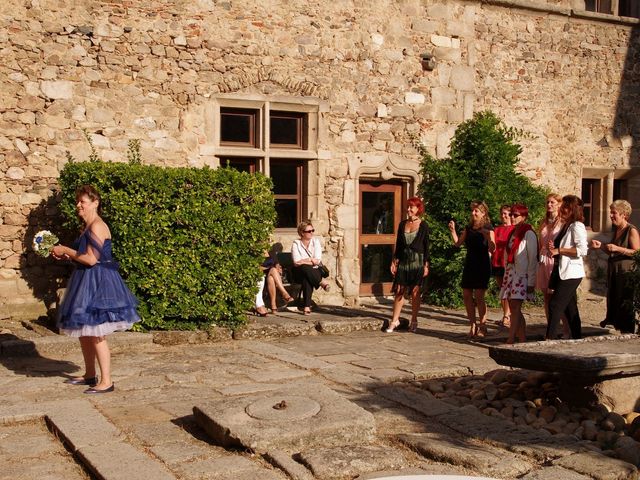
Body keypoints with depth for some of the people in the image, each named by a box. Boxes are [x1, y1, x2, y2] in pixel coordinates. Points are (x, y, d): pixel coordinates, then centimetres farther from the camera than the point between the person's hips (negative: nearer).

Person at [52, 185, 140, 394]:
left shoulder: (97, 227, -16)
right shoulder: (88, 227, 15)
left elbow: (91, 259, -21)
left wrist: (66, 251, -10)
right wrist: (67, 255, 8)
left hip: (98, 282, -10)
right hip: (88, 282, 10)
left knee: (96, 334, -8)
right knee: (84, 332, 16)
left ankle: (106, 381, -3)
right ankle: (90, 375, 28)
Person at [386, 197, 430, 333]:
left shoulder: (423, 226, -1)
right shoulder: (402, 224, 9)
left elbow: (426, 247, -1)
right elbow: (398, 244, 13)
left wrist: (426, 265, -5)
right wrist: (394, 261, 7)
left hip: (417, 262, -3)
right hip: (403, 261, 3)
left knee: (415, 292, 2)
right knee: (399, 291, 2)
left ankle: (414, 321, 11)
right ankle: (395, 321, 8)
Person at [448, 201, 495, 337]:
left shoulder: (487, 228, -6)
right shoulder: (469, 228, 13)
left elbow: (492, 249, -16)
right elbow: (458, 243, 12)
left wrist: (486, 235, -30)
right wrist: (453, 231, 1)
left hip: (482, 266, -6)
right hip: (469, 265, 6)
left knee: (479, 297, -8)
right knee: (466, 296, 4)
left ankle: (482, 326, 4)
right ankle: (473, 325, 15)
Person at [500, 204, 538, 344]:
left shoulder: (529, 234, -7)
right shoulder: (512, 233, 17)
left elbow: (532, 259, -10)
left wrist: (531, 281, -13)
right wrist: (506, 274, 15)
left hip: (522, 274, -8)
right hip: (510, 273, 8)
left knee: (515, 308, -13)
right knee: (514, 309, 6)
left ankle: (510, 340, -17)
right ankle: (522, 340, 11)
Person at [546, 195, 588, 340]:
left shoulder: (577, 226, -11)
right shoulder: (566, 226, 17)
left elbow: (582, 250, -23)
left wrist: (559, 250, -19)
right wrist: (552, 247, 5)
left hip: (571, 273, -9)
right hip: (562, 272, 9)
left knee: (555, 305, -13)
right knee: (570, 308, 12)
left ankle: (549, 339, -13)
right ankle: (577, 338, 19)